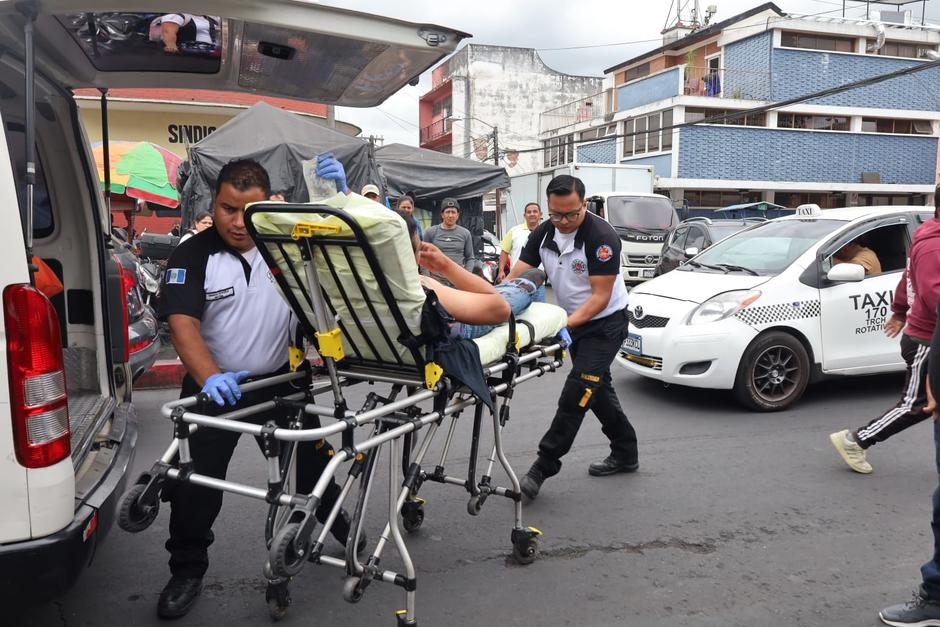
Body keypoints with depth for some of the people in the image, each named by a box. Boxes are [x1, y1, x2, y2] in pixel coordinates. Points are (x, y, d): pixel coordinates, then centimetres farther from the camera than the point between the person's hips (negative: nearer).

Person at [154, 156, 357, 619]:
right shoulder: (192, 256, -12)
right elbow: (183, 323, -23)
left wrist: (339, 193, -25)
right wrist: (210, 378, -40)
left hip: (281, 380, 2)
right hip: (215, 386, -2)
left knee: (312, 458, 17)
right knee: (195, 482, 3)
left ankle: (335, 519, 45)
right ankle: (187, 572, 24)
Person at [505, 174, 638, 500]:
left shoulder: (602, 236, -24)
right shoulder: (543, 234, -4)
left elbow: (600, 297, -25)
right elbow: (515, 276, -9)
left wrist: (565, 325, -34)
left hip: (605, 323, -7)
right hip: (573, 322, 7)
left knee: (576, 393, -13)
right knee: (597, 388, 16)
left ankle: (544, 465, -7)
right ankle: (625, 452, 32)